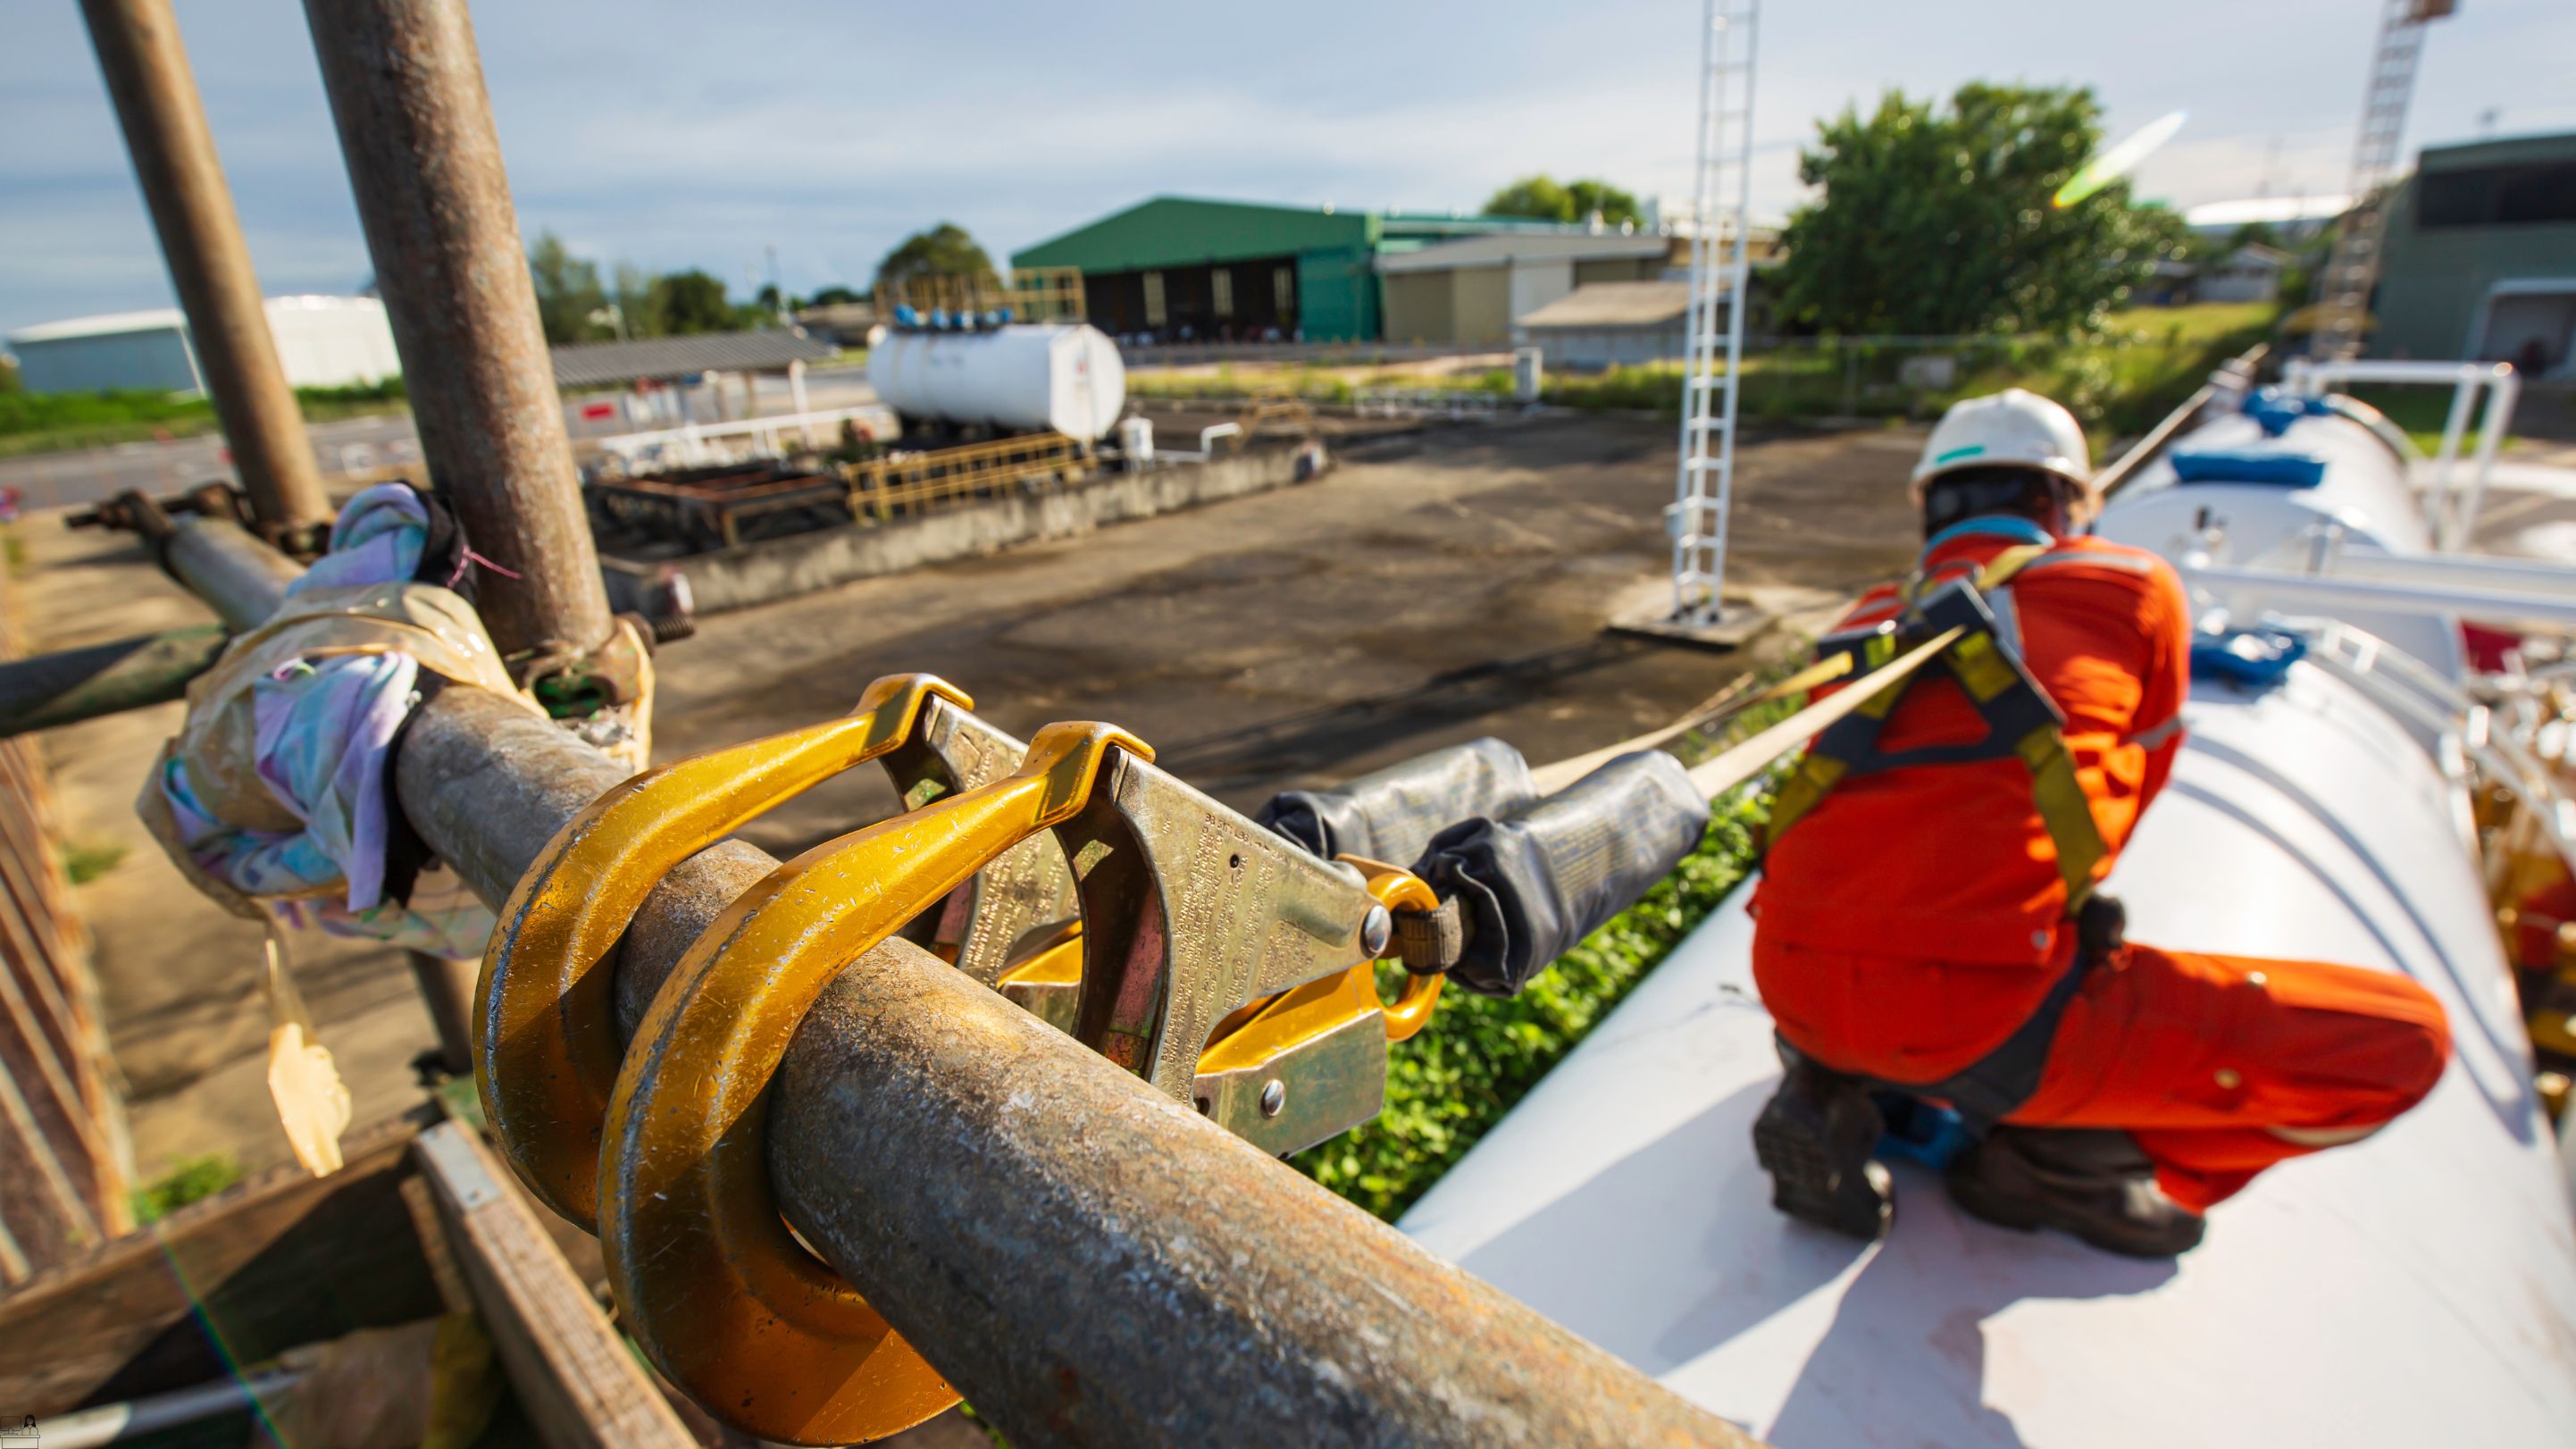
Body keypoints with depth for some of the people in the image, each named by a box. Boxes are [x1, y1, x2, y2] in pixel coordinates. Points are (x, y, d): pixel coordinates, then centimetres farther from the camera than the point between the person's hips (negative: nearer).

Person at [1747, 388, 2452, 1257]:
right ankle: (2061, 1161, 9)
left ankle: (1826, 1091, 15)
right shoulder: (2135, 587, 11)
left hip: (1790, 988, 5)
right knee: (2405, 1039, 10)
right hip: (1976, 1019, -4)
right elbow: (2128, 791, 24)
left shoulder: (1870, 623, 20)